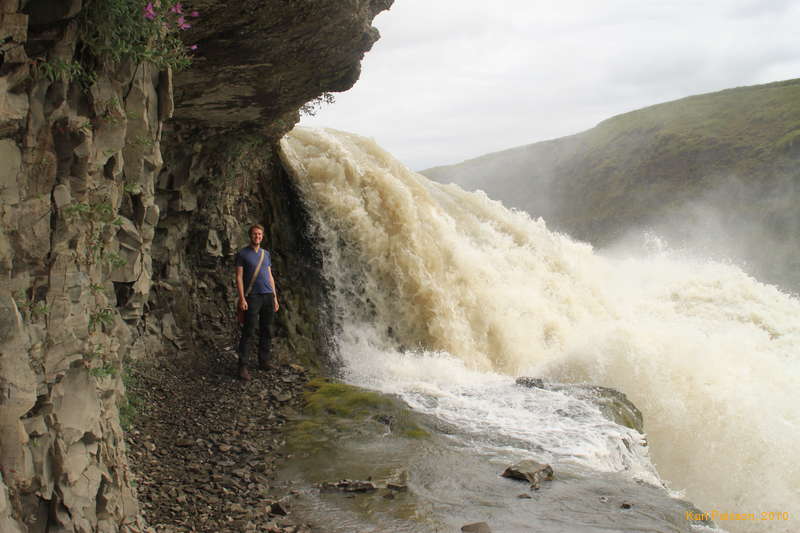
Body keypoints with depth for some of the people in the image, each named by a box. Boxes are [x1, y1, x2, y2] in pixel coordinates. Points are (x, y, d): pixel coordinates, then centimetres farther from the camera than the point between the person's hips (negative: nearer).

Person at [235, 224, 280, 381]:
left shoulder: (265, 254, 16)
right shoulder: (242, 254, 0)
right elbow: (239, 277, -5)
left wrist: (275, 298, 12)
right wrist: (242, 298, -14)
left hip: (268, 296, 5)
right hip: (252, 297, -5)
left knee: (266, 332, 8)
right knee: (248, 332, -8)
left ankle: (264, 362, 16)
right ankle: (243, 366, -8)